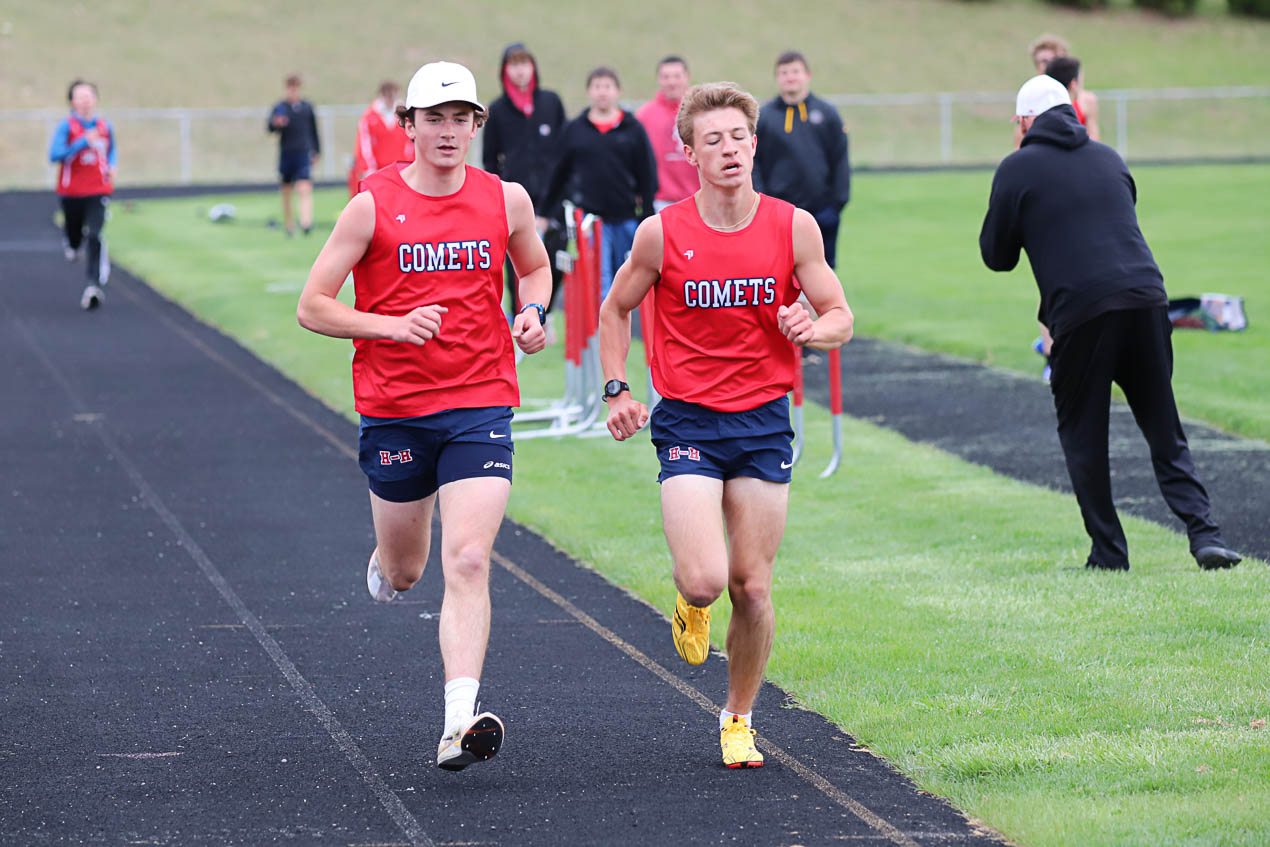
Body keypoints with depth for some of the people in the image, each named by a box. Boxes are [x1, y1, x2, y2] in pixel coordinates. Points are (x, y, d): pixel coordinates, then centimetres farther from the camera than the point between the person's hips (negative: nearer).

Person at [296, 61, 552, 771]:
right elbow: (313, 307, -4)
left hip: (480, 406, 0)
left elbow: (535, 267, 23)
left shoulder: (506, 200, 2)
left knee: (468, 564, -16)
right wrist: (395, 325, -18)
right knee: (404, 571, 15)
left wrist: (533, 313, 1)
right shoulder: (373, 206, -5)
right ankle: (384, 566, 54)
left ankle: (461, 723, -23)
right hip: (394, 410, 0)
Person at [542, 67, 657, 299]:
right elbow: (559, 173, 13)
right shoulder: (574, 130, 6)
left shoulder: (633, 129, 4)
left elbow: (648, 177, 4)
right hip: (589, 217, -1)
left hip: (626, 218, 1)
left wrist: (648, 219, -2)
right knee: (599, 282, -8)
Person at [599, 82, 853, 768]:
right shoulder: (661, 233, -5)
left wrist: (812, 329, -18)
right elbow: (615, 309, 11)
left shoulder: (794, 227, -2)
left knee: (751, 584, 2)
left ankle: (738, 719, 22)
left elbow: (840, 318, 4)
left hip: (764, 421, 1)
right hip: (686, 422, -1)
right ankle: (692, 605, 22)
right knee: (705, 578, -17)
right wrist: (616, 389, 0)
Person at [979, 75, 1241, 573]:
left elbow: (995, 255, 9)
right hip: (1146, 299, 4)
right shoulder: (1108, 159, 19)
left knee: (1082, 437, 9)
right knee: (1165, 432, 9)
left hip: (1080, 311, -4)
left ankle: (1108, 551, 7)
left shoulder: (1017, 169, 4)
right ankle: (1204, 534, -4)